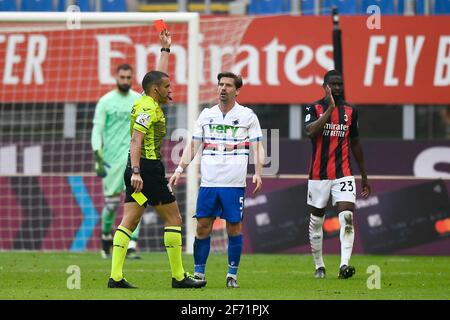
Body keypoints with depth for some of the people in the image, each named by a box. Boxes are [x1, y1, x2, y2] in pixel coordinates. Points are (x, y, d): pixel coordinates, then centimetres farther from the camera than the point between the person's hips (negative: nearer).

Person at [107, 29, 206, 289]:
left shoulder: (148, 103, 14)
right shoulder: (149, 108, -13)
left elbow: (159, 76, 33)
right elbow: (136, 141, -21)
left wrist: (166, 48, 35)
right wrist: (136, 172, -29)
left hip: (140, 170, 9)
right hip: (148, 170, -9)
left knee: (129, 221, 2)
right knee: (174, 219, -1)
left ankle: (116, 276, -6)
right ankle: (179, 276, 1)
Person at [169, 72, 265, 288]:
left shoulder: (248, 116, 3)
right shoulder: (206, 114, 11)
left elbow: (257, 147, 3)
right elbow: (193, 146, 13)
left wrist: (258, 173, -11)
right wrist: (179, 170, 3)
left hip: (235, 183, -2)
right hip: (208, 181, 2)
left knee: (234, 228, 0)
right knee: (203, 227, 0)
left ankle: (232, 275, 8)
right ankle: (199, 273, 8)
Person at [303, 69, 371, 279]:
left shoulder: (350, 111, 8)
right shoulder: (314, 109, -2)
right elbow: (310, 131, -23)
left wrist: (364, 177, 19)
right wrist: (330, 108, -23)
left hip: (344, 174, 1)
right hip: (319, 174, -1)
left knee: (347, 218, -16)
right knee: (316, 221, 8)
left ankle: (344, 264, -24)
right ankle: (319, 266, 23)